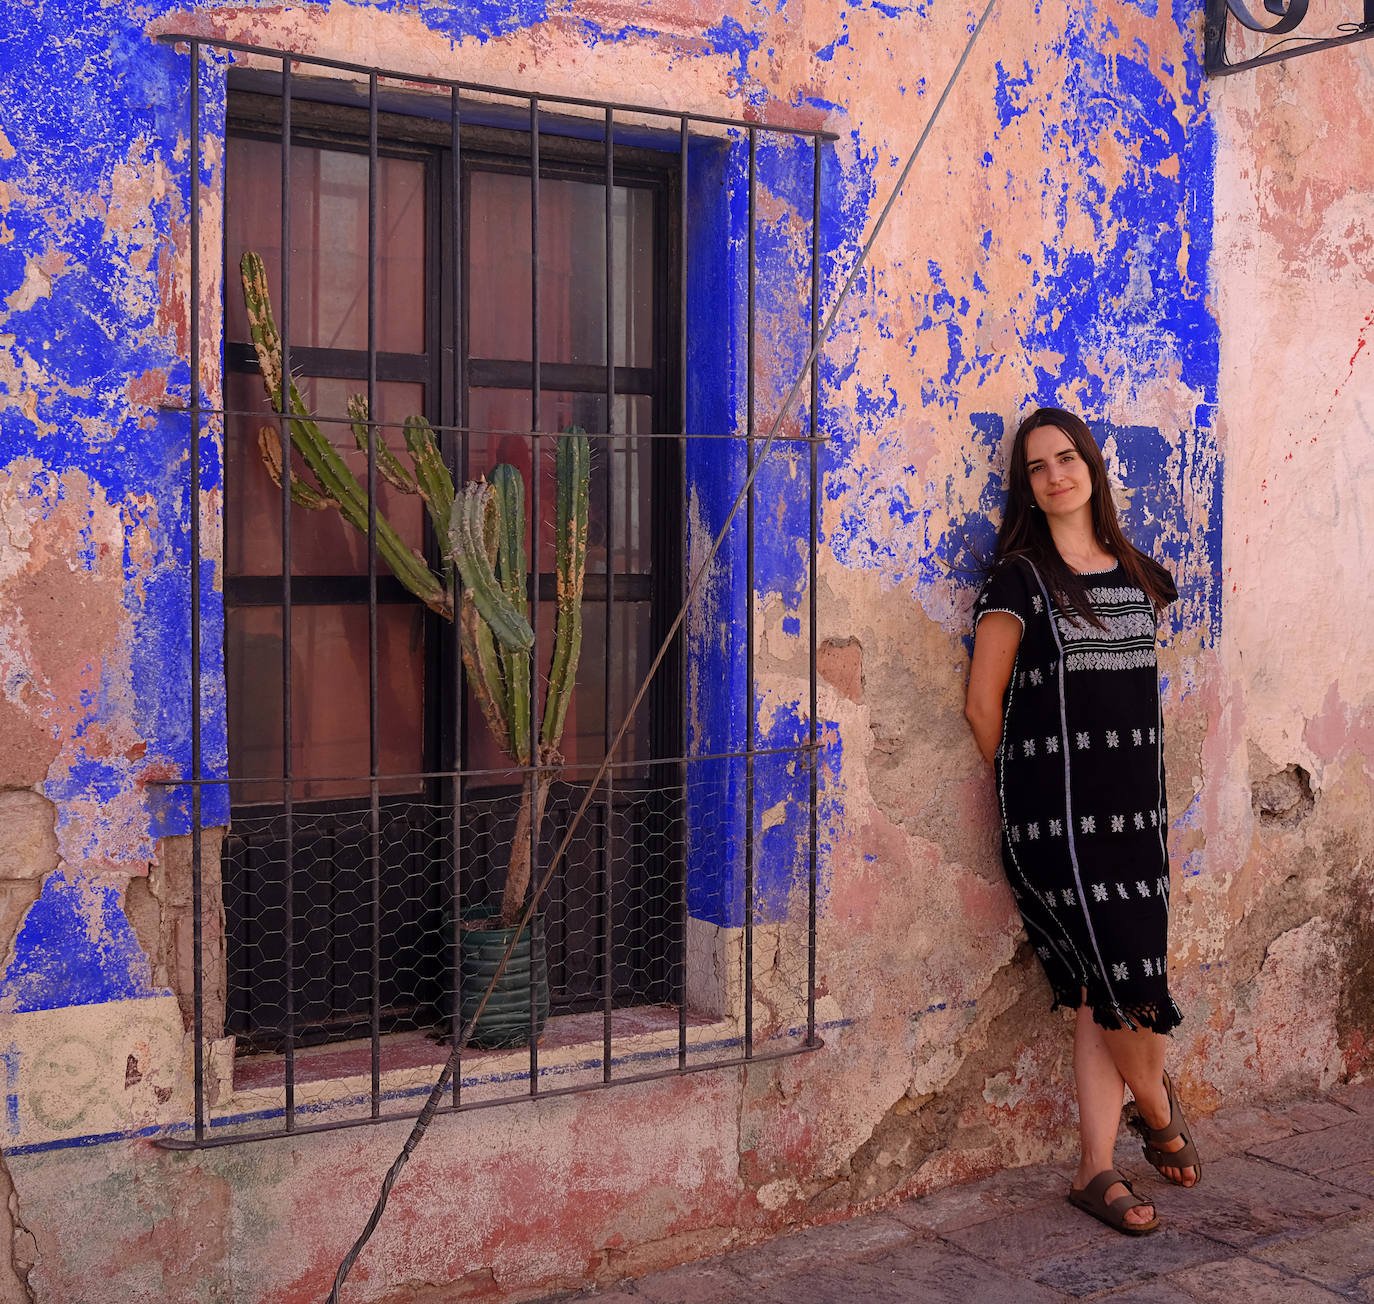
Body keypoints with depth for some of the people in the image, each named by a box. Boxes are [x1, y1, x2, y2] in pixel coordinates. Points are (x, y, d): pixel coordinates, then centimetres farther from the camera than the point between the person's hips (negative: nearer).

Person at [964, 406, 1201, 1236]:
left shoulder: (1139, 577, 12)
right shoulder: (1020, 580, -5)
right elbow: (985, 705, -3)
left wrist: (1161, 821, 16)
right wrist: (1029, 791, 4)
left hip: (1133, 809, 5)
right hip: (1059, 817, -5)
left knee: (1106, 994, 5)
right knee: (1125, 984, -6)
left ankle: (1098, 1170, 16)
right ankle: (1159, 1108, 24)